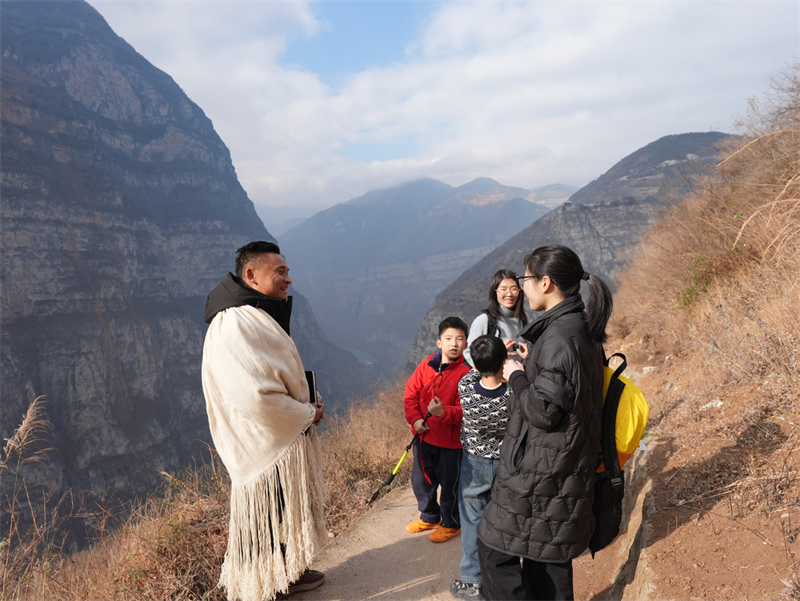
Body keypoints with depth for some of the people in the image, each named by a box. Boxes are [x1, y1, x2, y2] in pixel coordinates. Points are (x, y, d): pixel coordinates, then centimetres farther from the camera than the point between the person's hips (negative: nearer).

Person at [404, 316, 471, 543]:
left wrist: (444, 412, -34)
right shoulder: (426, 365, -2)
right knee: (420, 480, 19)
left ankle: (451, 524, 34)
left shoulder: (466, 373, -16)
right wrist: (415, 419, -10)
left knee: (449, 484, 10)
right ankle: (430, 517, 43)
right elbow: (411, 394, 3)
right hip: (424, 436, 5)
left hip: (450, 439, -5)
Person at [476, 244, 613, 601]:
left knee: (496, 548, 5)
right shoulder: (582, 328, 7)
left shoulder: (560, 336, -24)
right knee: (549, 557, 20)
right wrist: (531, 363, 13)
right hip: (561, 467, 10)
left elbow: (544, 411, -24)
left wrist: (516, 377, -9)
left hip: (540, 473, -10)